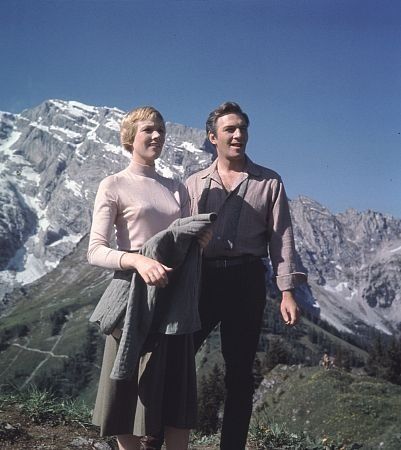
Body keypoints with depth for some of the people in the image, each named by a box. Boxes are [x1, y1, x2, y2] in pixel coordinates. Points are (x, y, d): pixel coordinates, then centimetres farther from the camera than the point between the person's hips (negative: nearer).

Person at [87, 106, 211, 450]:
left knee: (178, 393, 9)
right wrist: (137, 260, -28)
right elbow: (96, 251, -10)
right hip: (136, 292, -5)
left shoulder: (176, 188, 14)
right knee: (132, 392, 2)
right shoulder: (113, 186, -2)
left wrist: (198, 241, -3)